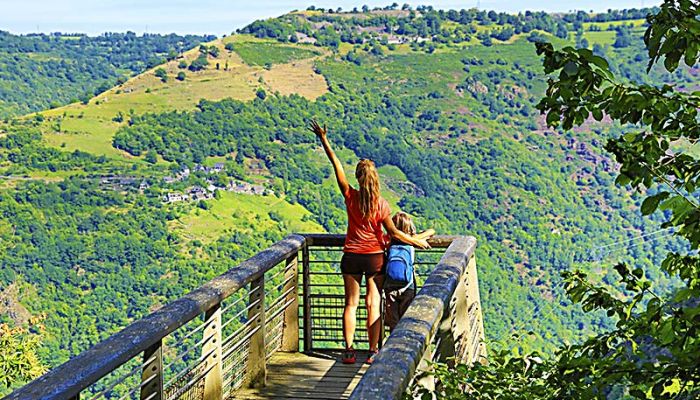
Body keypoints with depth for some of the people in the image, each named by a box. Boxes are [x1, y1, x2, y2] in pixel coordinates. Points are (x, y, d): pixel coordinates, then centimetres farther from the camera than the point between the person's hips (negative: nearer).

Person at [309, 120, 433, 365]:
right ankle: (373, 351, 8)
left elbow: (336, 164, -4)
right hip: (375, 257, -1)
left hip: (352, 256, 1)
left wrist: (324, 140, 2)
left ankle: (349, 351, 7)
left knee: (351, 303, 8)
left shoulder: (350, 196, -8)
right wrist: (417, 241, 6)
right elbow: (393, 233, -7)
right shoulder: (381, 204, -12)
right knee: (373, 304, 7)